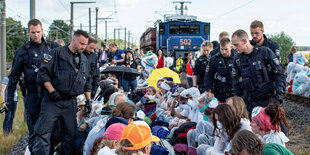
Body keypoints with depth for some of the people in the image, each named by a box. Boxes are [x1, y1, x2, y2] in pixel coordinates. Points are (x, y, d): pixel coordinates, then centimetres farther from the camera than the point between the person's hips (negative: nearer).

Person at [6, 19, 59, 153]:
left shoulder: (53, 47, 7)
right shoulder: (23, 51, 5)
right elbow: (14, 76, 9)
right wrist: (9, 99, 7)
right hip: (33, 95, -1)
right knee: (34, 131, 1)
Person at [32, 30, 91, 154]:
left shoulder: (84, 60, 16)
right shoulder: (58, 53, -4)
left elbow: (87, 82, 24)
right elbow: (43, 73, -8)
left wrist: (88, 100, 14)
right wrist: (52, 91, -15)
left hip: (71, 103, 5)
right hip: (53, 101, -5)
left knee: (70, 134, 7)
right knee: (43, 131, -12)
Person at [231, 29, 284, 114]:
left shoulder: (265, 52, -6)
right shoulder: (238, 59, 6)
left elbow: (278, 74, -3)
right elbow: (236, 81, 16)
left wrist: (278, 95, -8)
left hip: (269, 100, -3)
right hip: (250, 102, 3)